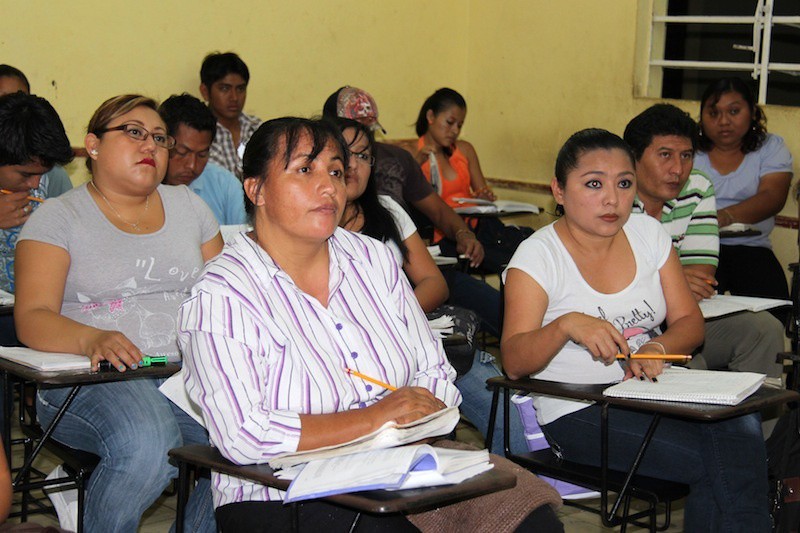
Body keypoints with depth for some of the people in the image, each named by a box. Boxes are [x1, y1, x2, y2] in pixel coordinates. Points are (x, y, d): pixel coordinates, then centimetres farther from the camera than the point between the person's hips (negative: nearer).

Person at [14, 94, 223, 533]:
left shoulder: (188, 205, 19)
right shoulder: (59, 217, 6)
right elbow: (32, 318, -5)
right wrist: (92, 340, -25)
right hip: (91, 381, -4)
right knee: (148, 443, -36)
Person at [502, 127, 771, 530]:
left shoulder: (648, 233, 9)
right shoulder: (538, 255, -6)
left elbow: (689, 323, 8)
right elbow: (514, 362, -13)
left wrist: (656, 348, -14)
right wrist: (566, 326, -32)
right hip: (578, 411, -5)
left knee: (741, 427, -27)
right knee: (720, 463, -26)